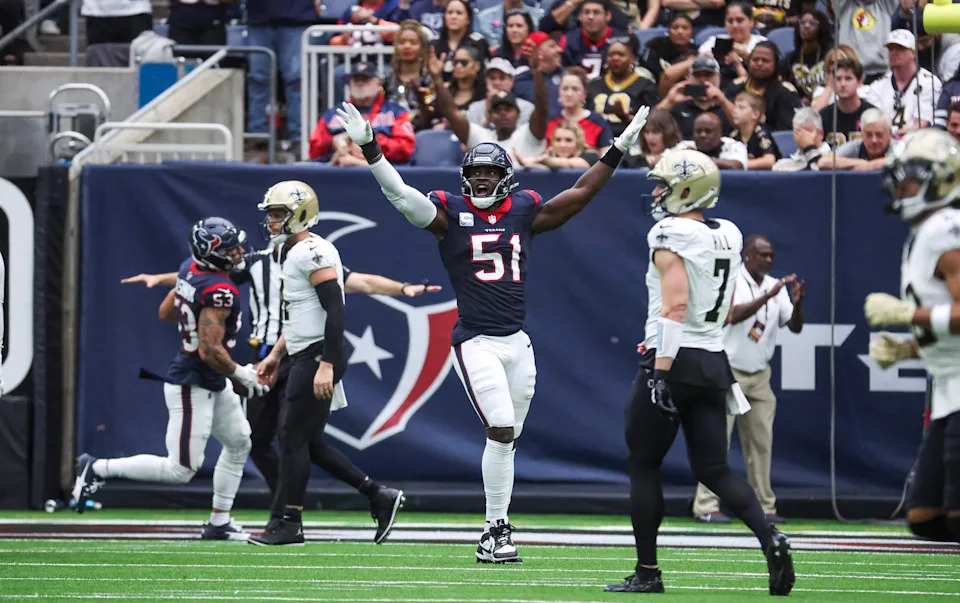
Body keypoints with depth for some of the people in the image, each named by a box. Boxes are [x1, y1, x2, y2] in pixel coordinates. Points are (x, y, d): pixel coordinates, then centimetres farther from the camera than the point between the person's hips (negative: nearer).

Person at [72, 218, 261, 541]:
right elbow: (209, 351, -29)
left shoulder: (190, 268, 1)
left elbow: (166, 312, 15)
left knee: (239, 443, 19)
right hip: (192, 387, -10)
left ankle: (218, 523, 25)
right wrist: (242, 375, -14)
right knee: (180, 470, -6)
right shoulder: (219, 292, -26)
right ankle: (98, 469, 1)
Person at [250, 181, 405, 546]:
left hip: (318, 356, -10)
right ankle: (379, 497, 15)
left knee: (294, 436, -6)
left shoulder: (313, 252, -15)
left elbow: (334, 310, -22)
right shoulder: (293, 253, 18)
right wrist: (275, 356, 26)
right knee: (309, 444, 10)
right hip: (305, 357, 10)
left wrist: (326, 365, -26)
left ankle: (288, 522, -1)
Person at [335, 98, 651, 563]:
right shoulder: (450, 213, 0)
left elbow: (580, 194, 15)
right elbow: (399, 194, -11)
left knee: (506, 439, 7)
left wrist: (619, 149, 13)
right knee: (501, 432, -16)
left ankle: (494, 537, 12)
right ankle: (496, 530, -8)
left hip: (517, 342, 4)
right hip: (476, 344, -4)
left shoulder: (524, 212, 10)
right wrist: (369, 148, -23)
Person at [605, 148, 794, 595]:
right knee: (714, 469, 9)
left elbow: (676, 305, -21)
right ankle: (769, 537, -14)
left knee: (643, 465, 5)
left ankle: (647, 571, 6)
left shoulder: (671, 237, -12)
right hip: (714, 361, 7)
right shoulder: (728, 237, 13)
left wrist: (661, 367, -24)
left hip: (674, 362, -7)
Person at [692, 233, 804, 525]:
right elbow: (733, 314, -26)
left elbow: (795, 326, 4)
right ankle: (706, 506, -11)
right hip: (727, 372, -6)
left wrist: (797, 303, -16)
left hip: (759, 376, 6)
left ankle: (763, 507, 12)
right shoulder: (730, 281, -10)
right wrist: (768, 296, -31)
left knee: (761, 442, 6)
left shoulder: (775, 286, 7)